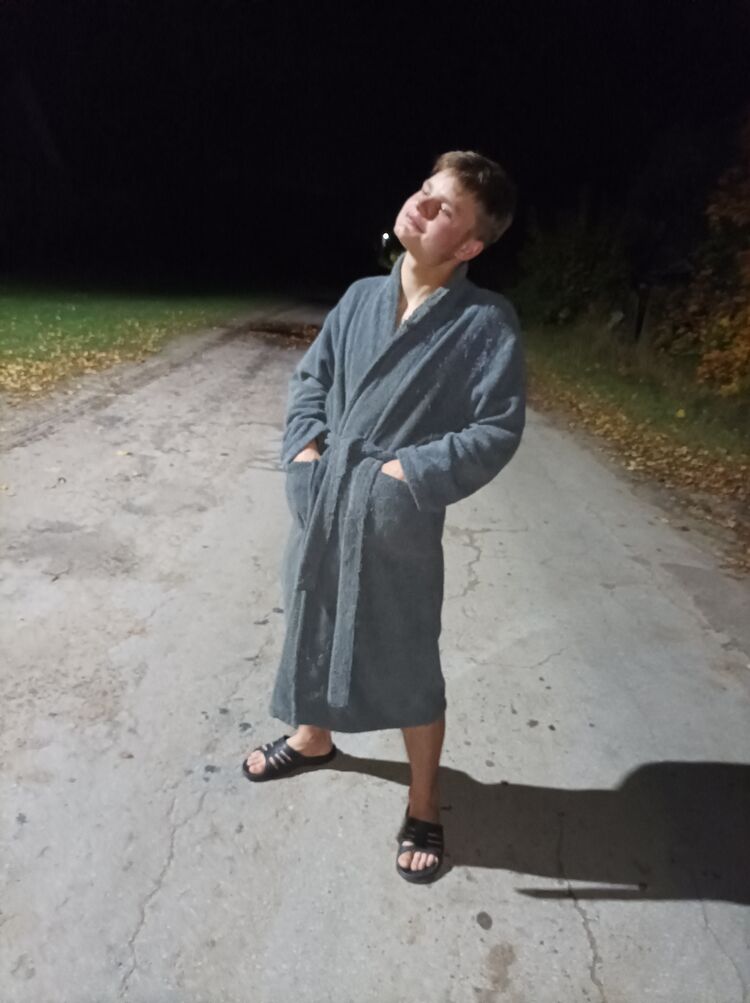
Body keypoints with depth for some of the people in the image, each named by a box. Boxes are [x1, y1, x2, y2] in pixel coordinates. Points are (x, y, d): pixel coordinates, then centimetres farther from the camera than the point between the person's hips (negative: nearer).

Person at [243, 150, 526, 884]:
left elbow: (497, 430, -13)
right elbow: (310, 376, 12)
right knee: (314, 635, 24)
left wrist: (409, 475, -19)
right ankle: (313, 740, 54)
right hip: (320, 510, 6)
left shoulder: (487, 321, -11)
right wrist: (304, 444, -5)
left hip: (399, 527, -5)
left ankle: (423, 805, 36)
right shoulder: (361, 297, 5)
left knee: (408, 670, 9)